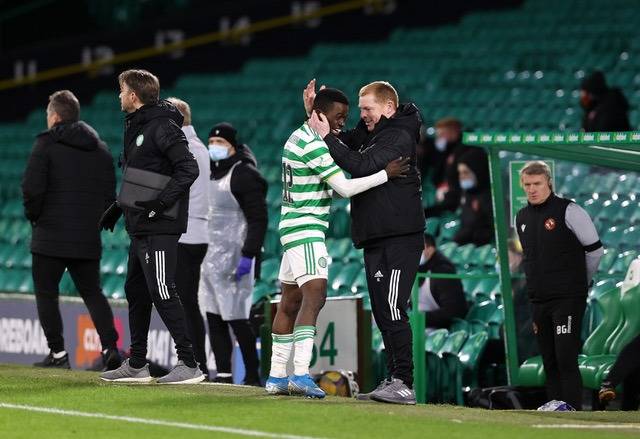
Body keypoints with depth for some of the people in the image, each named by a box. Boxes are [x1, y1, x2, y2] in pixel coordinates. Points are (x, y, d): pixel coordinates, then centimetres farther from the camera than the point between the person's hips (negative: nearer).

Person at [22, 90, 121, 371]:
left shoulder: (46, 144, -6)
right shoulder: (101, 148, 12)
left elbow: (32, 188, -15)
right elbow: (110, 194, 11)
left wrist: (33, 215, 1)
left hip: (51, 235, -5)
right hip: (89, 239, 5)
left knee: (46, 294, 5)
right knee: (92, 293, 12)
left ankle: (57, 353, 0)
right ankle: (110, 347, -3)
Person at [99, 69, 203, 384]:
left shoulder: (162, 127, -14)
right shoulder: (136, 127, 17)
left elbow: (188, 169, -20)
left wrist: (161, 203, -25)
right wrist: (117, 209, 22)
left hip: (159, 228, -10)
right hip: (140, 228, 10)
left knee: (162, 292, -12)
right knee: (136, 291, 14)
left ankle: (189, 364, -10)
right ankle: (136, 366, 22)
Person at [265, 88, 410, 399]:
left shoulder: (298, 137, 15)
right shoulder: (313, 144, -16)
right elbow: (344, 187, -18)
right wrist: (385, 174, -14)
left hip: (293, 228, 11)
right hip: (305, 229, -11)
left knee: (290, 303, 12)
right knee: (314, 295, -19)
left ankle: (277, 376, 15)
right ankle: (301, 374, -30)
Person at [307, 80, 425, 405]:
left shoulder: (399, 138, -11)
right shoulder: (368, 133, 17)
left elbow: (363, 167, -22)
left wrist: (327, 136, -17)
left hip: (399, 238, -10)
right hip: (374, 239, 10)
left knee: (392, 308, -15)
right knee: (382, 312, 9)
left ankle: (404, 383, -18)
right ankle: (394, 381, 11)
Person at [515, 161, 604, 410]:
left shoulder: (568, 211, -7)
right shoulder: (522, 217, 13)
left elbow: (595, 250, -1)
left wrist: (579, 284, 11)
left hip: (568, 299, -6)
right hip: (538, 301, 6)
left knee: (566, 360, -15)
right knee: (549, 363, 6)